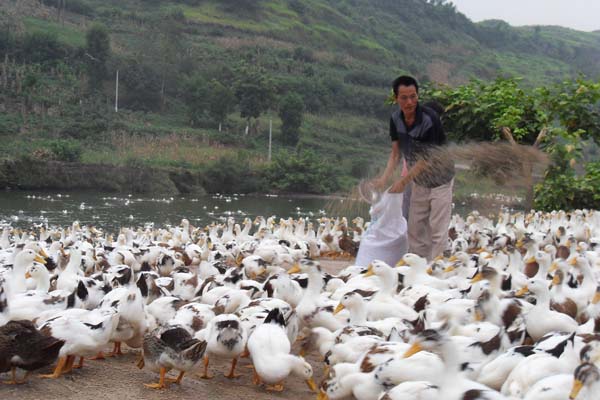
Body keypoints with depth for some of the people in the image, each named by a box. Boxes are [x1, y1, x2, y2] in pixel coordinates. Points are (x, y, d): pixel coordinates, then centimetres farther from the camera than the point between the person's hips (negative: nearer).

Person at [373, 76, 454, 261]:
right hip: (419, 181, 6)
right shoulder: (395, 118, -9)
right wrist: (384, 178, -15)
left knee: (437, 229, -4)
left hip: (439, 180, -6)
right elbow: (396, 152, -2)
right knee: (415, 228, 11)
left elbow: (427, 158, -22)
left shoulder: (429, 118, -27)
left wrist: (404, 180, -21)